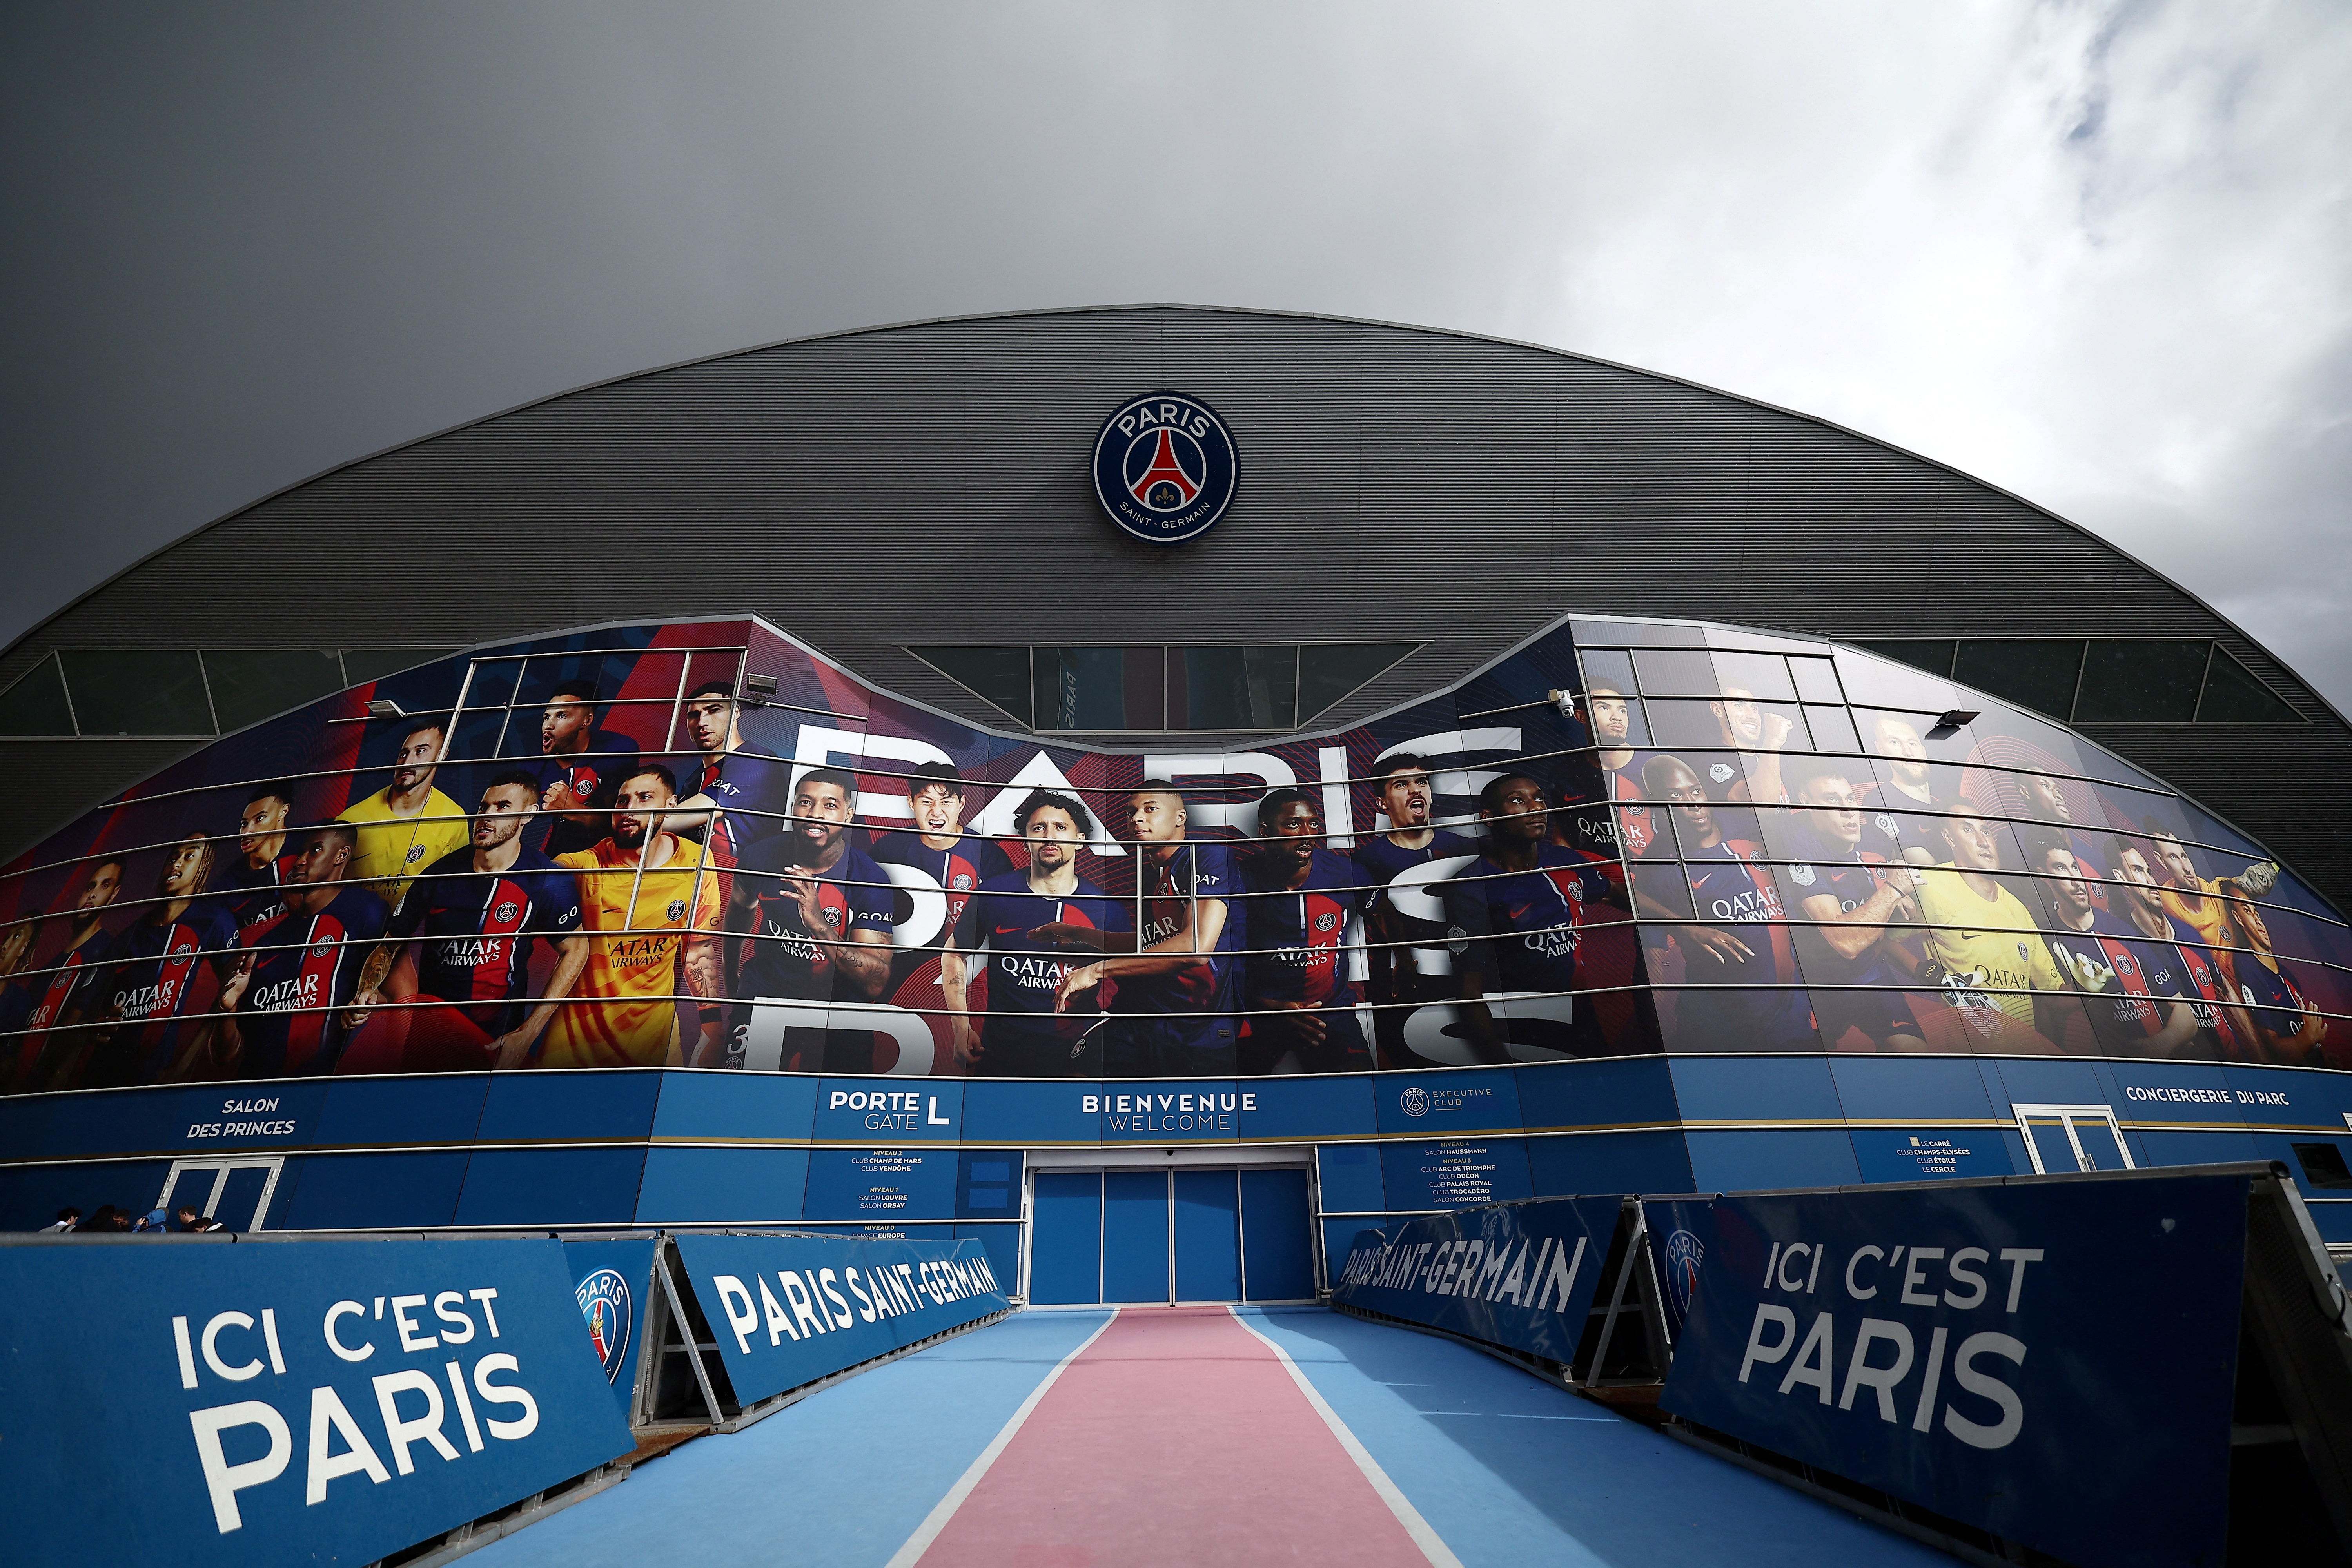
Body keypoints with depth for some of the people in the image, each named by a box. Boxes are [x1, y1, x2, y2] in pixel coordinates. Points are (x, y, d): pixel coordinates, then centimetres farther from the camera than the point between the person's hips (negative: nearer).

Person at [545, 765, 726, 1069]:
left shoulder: (695, 864, -6)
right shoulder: (586, 865, -11)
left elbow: (702, 951, -1)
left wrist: (714, 1030, -5)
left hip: (654, 1025, 1)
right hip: (581, 1021, -1)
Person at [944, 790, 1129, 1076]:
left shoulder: (1108, 908, -7)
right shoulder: (994, 893, -6)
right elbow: (954, 954, 7)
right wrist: (962, 1030, 0)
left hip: (1074, 1061, 0)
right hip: (998, 1053, 0)